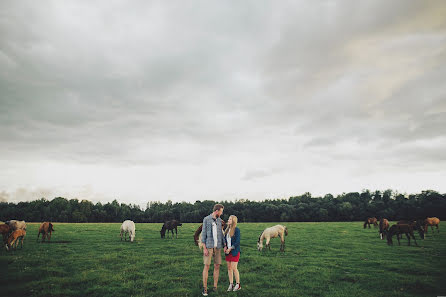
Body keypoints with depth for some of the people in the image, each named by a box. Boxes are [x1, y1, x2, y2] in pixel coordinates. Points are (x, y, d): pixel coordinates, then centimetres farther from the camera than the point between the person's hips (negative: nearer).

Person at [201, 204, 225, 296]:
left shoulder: (219, 220, 9)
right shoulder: (206, 219, -6)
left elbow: (220, 234, 14)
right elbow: (203, 234, -7)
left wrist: (224, 246, 5)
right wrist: (204, 248, -13)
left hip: (217, 247, 5)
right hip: (209, 246, -4)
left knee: (217, 266, 4)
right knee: (206, 266, -4)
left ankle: (215, 288, 15)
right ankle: (205, 288, 6)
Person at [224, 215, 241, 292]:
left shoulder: (237, 230, -11)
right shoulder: (227, 229, 8)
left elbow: (237, 242, -14)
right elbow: (225, 239, 14)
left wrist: (230, 248, -15)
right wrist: (225, 247, -3)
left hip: (234, 251, -6)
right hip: (228, 251, 6)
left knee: (234, 268, -5)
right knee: (229, 268, 8)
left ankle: (238, 284, 10)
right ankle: (231, 284, 17)